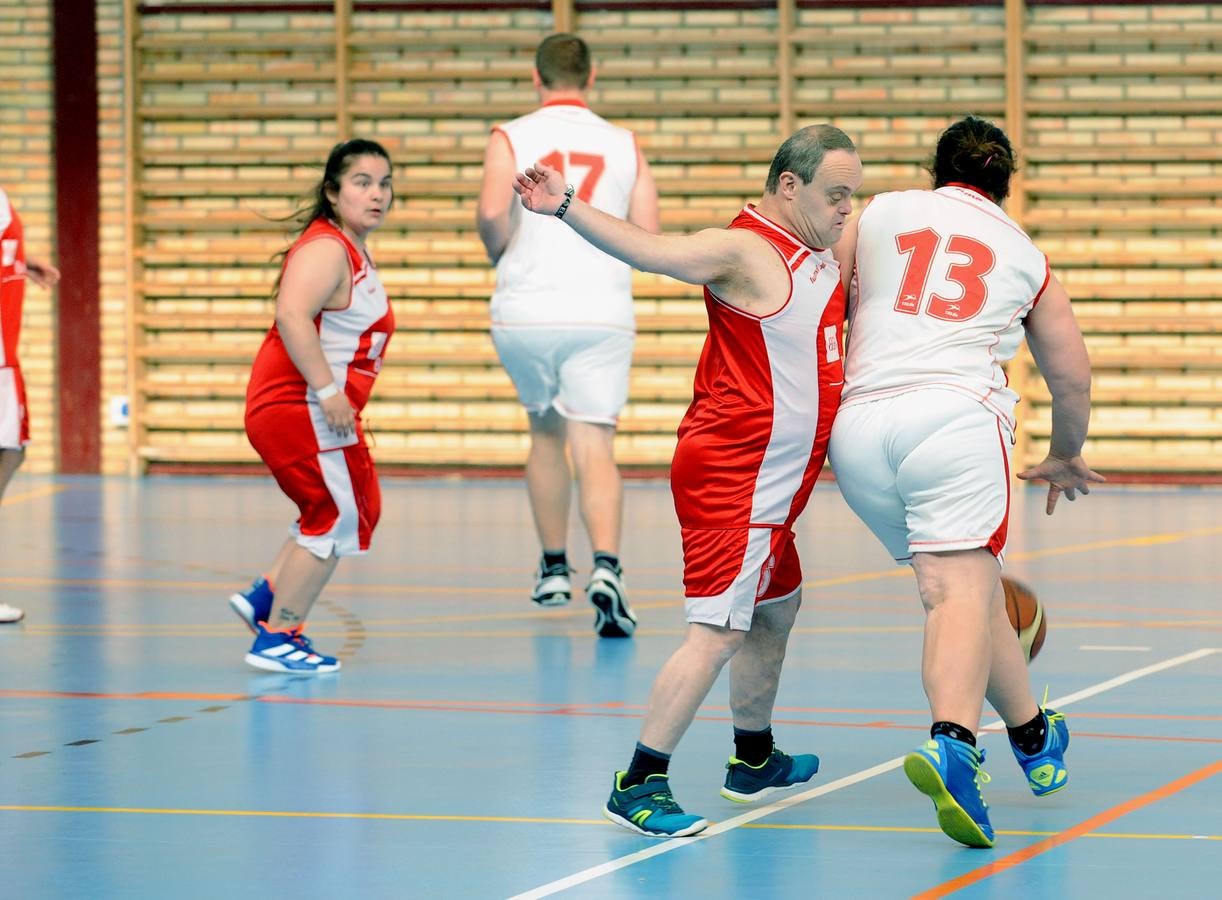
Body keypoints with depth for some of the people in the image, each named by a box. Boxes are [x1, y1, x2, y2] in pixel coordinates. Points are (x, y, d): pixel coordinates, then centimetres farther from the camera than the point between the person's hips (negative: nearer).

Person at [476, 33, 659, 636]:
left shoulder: (510, 139, 3)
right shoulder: (624, 145, 9)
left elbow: (492, 212, -15)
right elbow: (648, 237, 4)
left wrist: (500, 253, 7)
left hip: (525, 313, 0)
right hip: (602, 314, 0)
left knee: (545, 432, 22)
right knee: (594, 447, -6)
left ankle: (554, 570, 31)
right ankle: (605, 568, -30)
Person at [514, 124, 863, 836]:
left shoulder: (820, 253, 12)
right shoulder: (745, 251, -18)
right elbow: (651, 249, -34)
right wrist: (567, 208, -48)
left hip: (770, 487, 11)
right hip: (734, 477, -11)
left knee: (777, 608, 25)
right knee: (719, 632, -16)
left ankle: (754, 760, 43)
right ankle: (639, 785, -16)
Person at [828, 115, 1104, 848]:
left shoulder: (878, 216, 19)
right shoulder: (1025, 255, 21)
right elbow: (1073, 379, 26)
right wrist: (1066, 459, 45)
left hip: (859, 422, 3)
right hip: (955, 415, -3)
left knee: (967, 585, 15)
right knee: (962, 587, -14)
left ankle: (1034, 737, 29)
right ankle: (951, 746, -38)